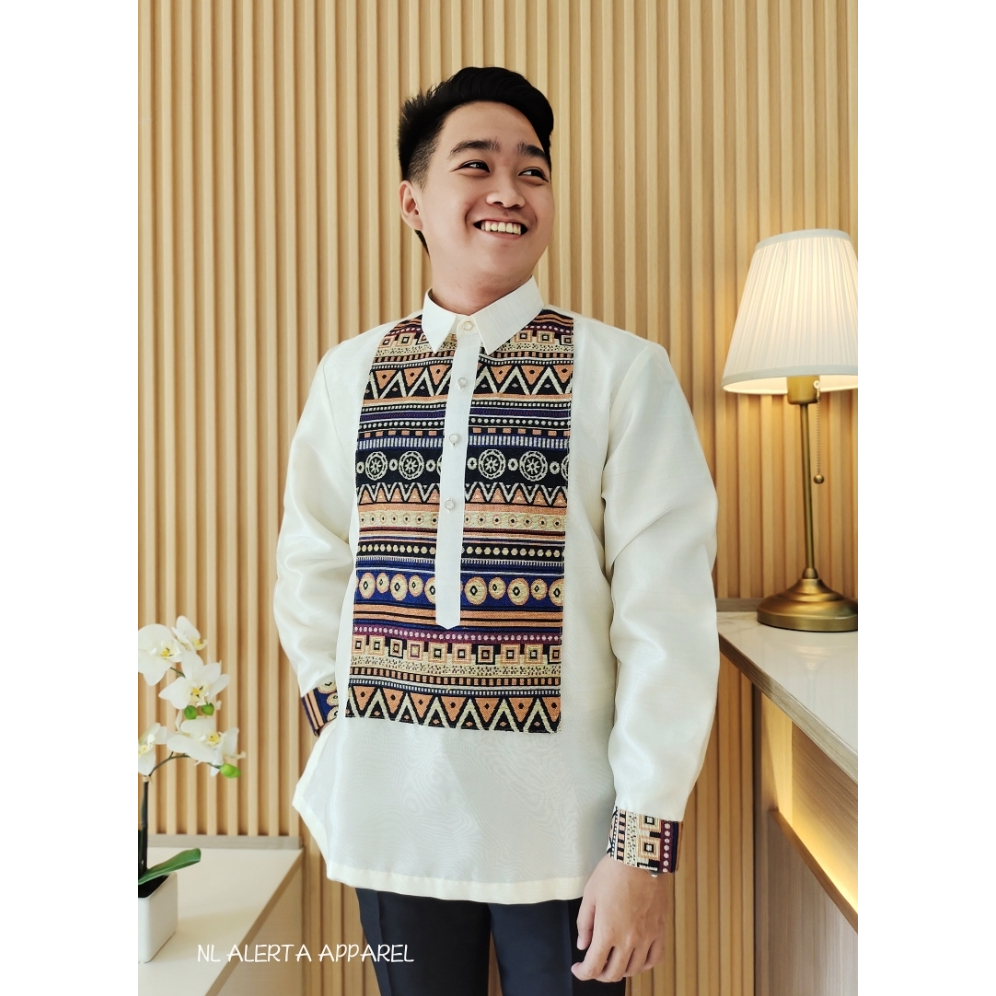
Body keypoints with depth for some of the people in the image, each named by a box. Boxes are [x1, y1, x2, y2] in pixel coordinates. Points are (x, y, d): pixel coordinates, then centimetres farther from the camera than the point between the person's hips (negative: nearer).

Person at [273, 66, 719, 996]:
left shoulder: (624, 372, -10)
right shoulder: (347, 375, 0)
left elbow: (667, 615, -11)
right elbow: (309, 568, 10)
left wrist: (645, 843, -11)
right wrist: (338, 718, 4)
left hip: (562, 825, -2)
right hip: (389, 813, 3)